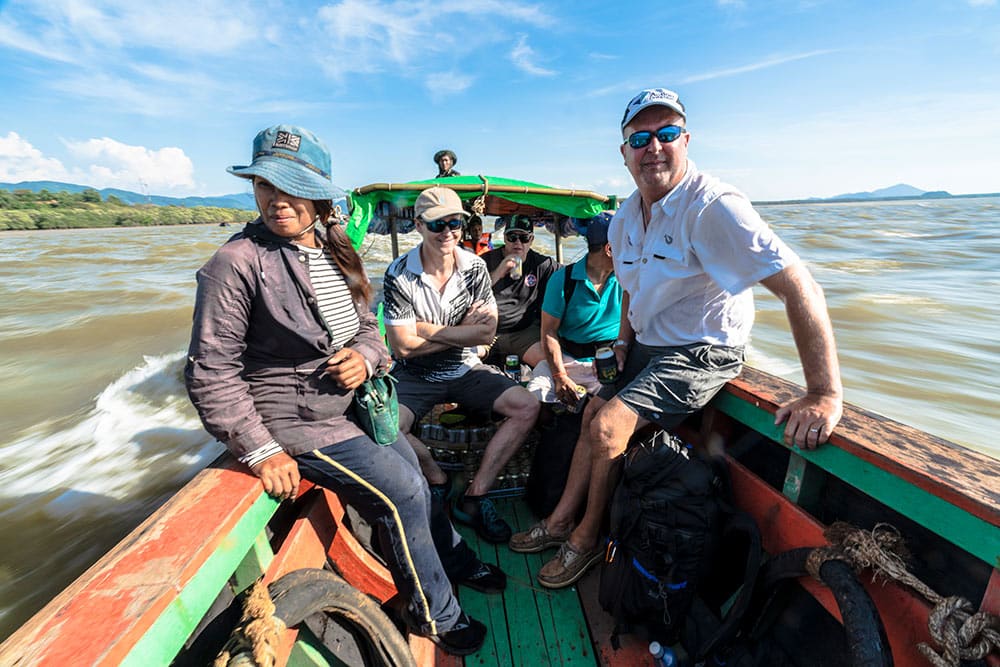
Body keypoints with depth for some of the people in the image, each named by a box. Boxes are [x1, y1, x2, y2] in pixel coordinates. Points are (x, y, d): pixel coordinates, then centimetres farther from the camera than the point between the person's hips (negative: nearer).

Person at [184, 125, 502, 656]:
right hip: (293, 418, -6)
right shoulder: (236, 264, -17)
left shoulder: (336, 253, 4)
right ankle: (435, 615, 18)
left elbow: (368, 326, 12)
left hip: (353, 402, 7)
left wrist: (365, 356, -10)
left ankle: (454, 559, 44)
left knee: (414, 476, 14)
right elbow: (210, 372, -16)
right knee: (400, 492, -9)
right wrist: (260, 452, -19)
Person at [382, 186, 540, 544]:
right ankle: (438, 481, 2)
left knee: (527, 407, -15)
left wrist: (423, 328, -15)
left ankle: (474, 496, -6)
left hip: (466, 371, 3)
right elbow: (402, 346, -16)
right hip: (415, 376, -2)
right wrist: (462, 330, -11)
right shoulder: (398, 274, -11)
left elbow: (487, 332, -10)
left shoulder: (475, 267, -3)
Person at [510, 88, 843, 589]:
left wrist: (825, 395, -32)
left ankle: (586, 539, 10)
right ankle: (561, 520, 27)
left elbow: (797, 284, -28)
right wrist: (624, 342, 7)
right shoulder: (624, 219, 2)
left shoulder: (713, 207, -23)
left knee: (608, 427, -17)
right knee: (594, 414, 10)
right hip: (647, 346, 8)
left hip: (700, 354, -8)